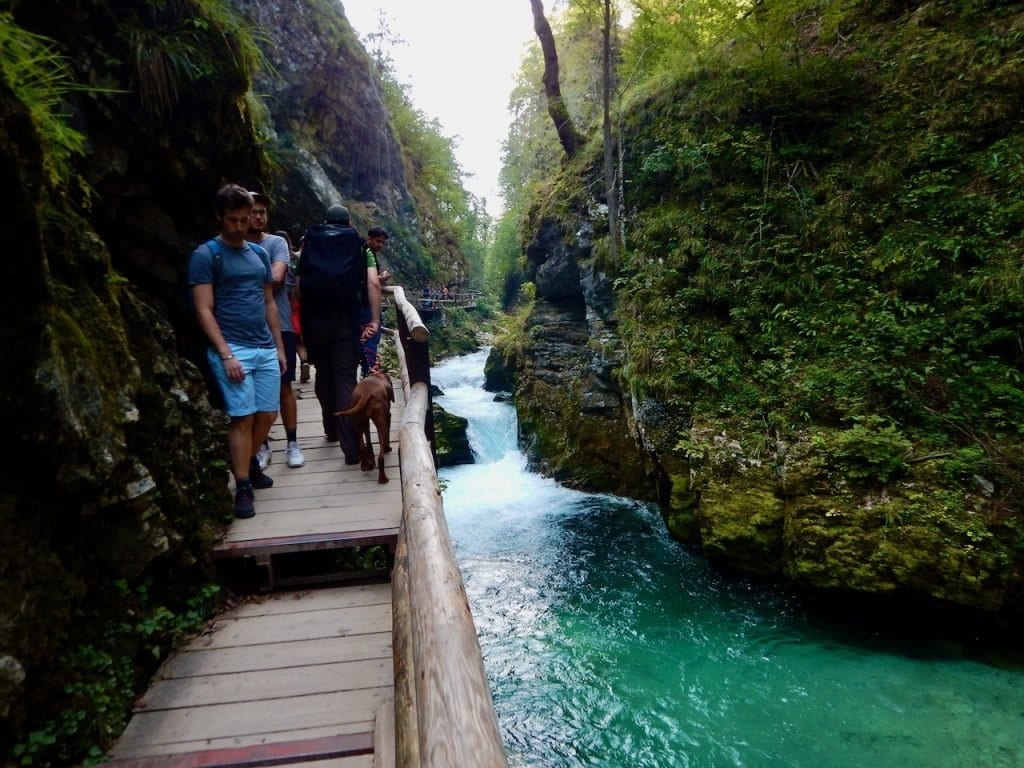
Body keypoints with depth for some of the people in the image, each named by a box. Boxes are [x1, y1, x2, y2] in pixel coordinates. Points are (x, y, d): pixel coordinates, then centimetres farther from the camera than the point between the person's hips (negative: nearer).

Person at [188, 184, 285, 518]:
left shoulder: (259, 253, 14)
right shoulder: (205, 255, -4)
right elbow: (204, 310, -9)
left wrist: (279, 346, 15)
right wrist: (225, 353, -16)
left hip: (266, 348, 6)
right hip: (233, 349, -6)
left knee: (267, 414, 8)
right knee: (243, 417, -6)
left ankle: (249, 463, 31)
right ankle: (243, 488, 4)